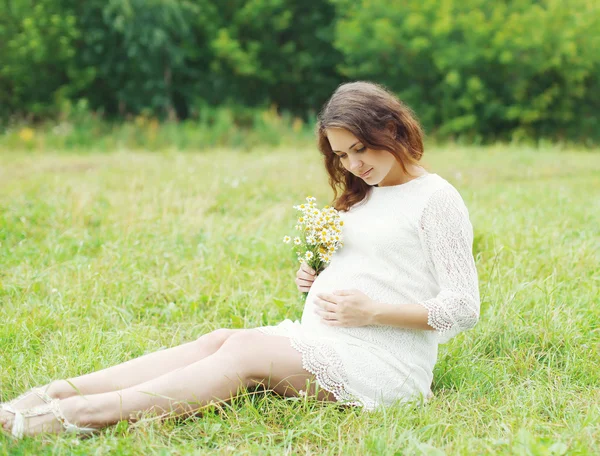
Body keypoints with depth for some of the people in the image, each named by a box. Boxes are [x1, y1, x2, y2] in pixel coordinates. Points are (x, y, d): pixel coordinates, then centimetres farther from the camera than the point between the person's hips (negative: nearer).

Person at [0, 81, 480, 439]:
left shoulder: (436, 198, -3)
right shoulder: (363, 194, 20)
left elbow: (463, 310, -8)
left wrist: (372, 311, -16)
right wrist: (315, 277, 6)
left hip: (386, 365, -7)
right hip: (320, 342, 7)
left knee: (246, 350, -27)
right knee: (221, 339, -18)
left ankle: (88, 413, -40)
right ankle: (55, 393, -31)